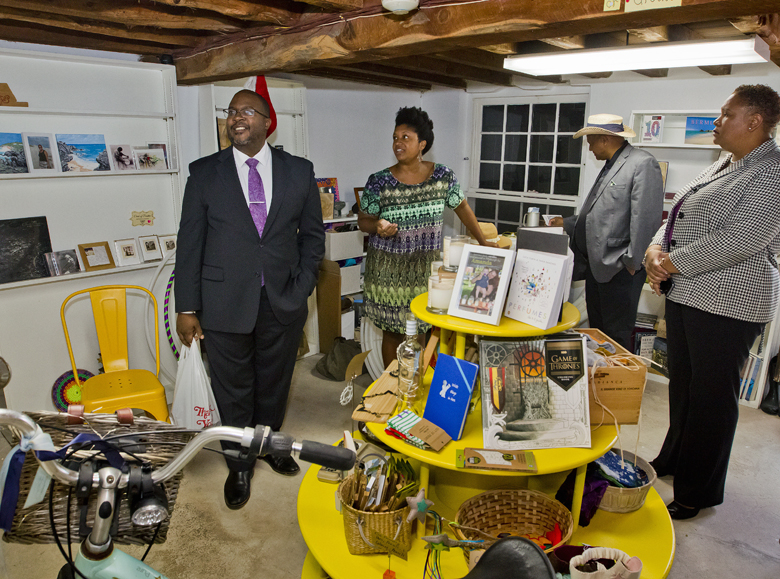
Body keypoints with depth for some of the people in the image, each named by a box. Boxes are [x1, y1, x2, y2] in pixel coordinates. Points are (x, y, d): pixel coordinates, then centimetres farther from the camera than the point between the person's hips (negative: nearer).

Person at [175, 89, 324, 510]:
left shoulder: (299, 171, 2)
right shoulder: (204, 172, -1)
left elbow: (312, 234, 7)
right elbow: (190, 242, -1)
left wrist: (301, 289, -3)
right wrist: (187, 308, -4)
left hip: (283, 302, 1)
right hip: (225, 303, -1)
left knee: (275, 382, 18)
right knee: (233, 390, 12)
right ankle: (239, 466, 35)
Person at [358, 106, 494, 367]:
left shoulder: (443, 176, -2)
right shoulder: (379, 181, -6)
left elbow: (462, 207, 10)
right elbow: (363, 220, 2)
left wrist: (484, 242, 9)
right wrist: (377, 225, -21)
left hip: (428, 270, 1)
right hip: (389, 271, -1)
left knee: (424, 332, 6)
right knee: (392, 333, 8)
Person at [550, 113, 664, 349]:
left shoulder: (642, 163, -11)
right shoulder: (610, 166, 19)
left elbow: (645, 218, -19)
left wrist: (632, 261, -20)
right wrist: (567, 224, 27)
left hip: (619, 268, -10)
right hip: (596, 265, 10)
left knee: (616, 338, -1)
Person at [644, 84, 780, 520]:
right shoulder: (723, 167, 16)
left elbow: (738, 241, -24)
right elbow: (678, 218, 14)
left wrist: (673, 263, -18)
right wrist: (655, 251, -4)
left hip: (727, 304, -9)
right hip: (686, 293, 9)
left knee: (712, 395, 3)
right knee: (682, 383, 20)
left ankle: (700, 491, 18)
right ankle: (675, 458, 39)